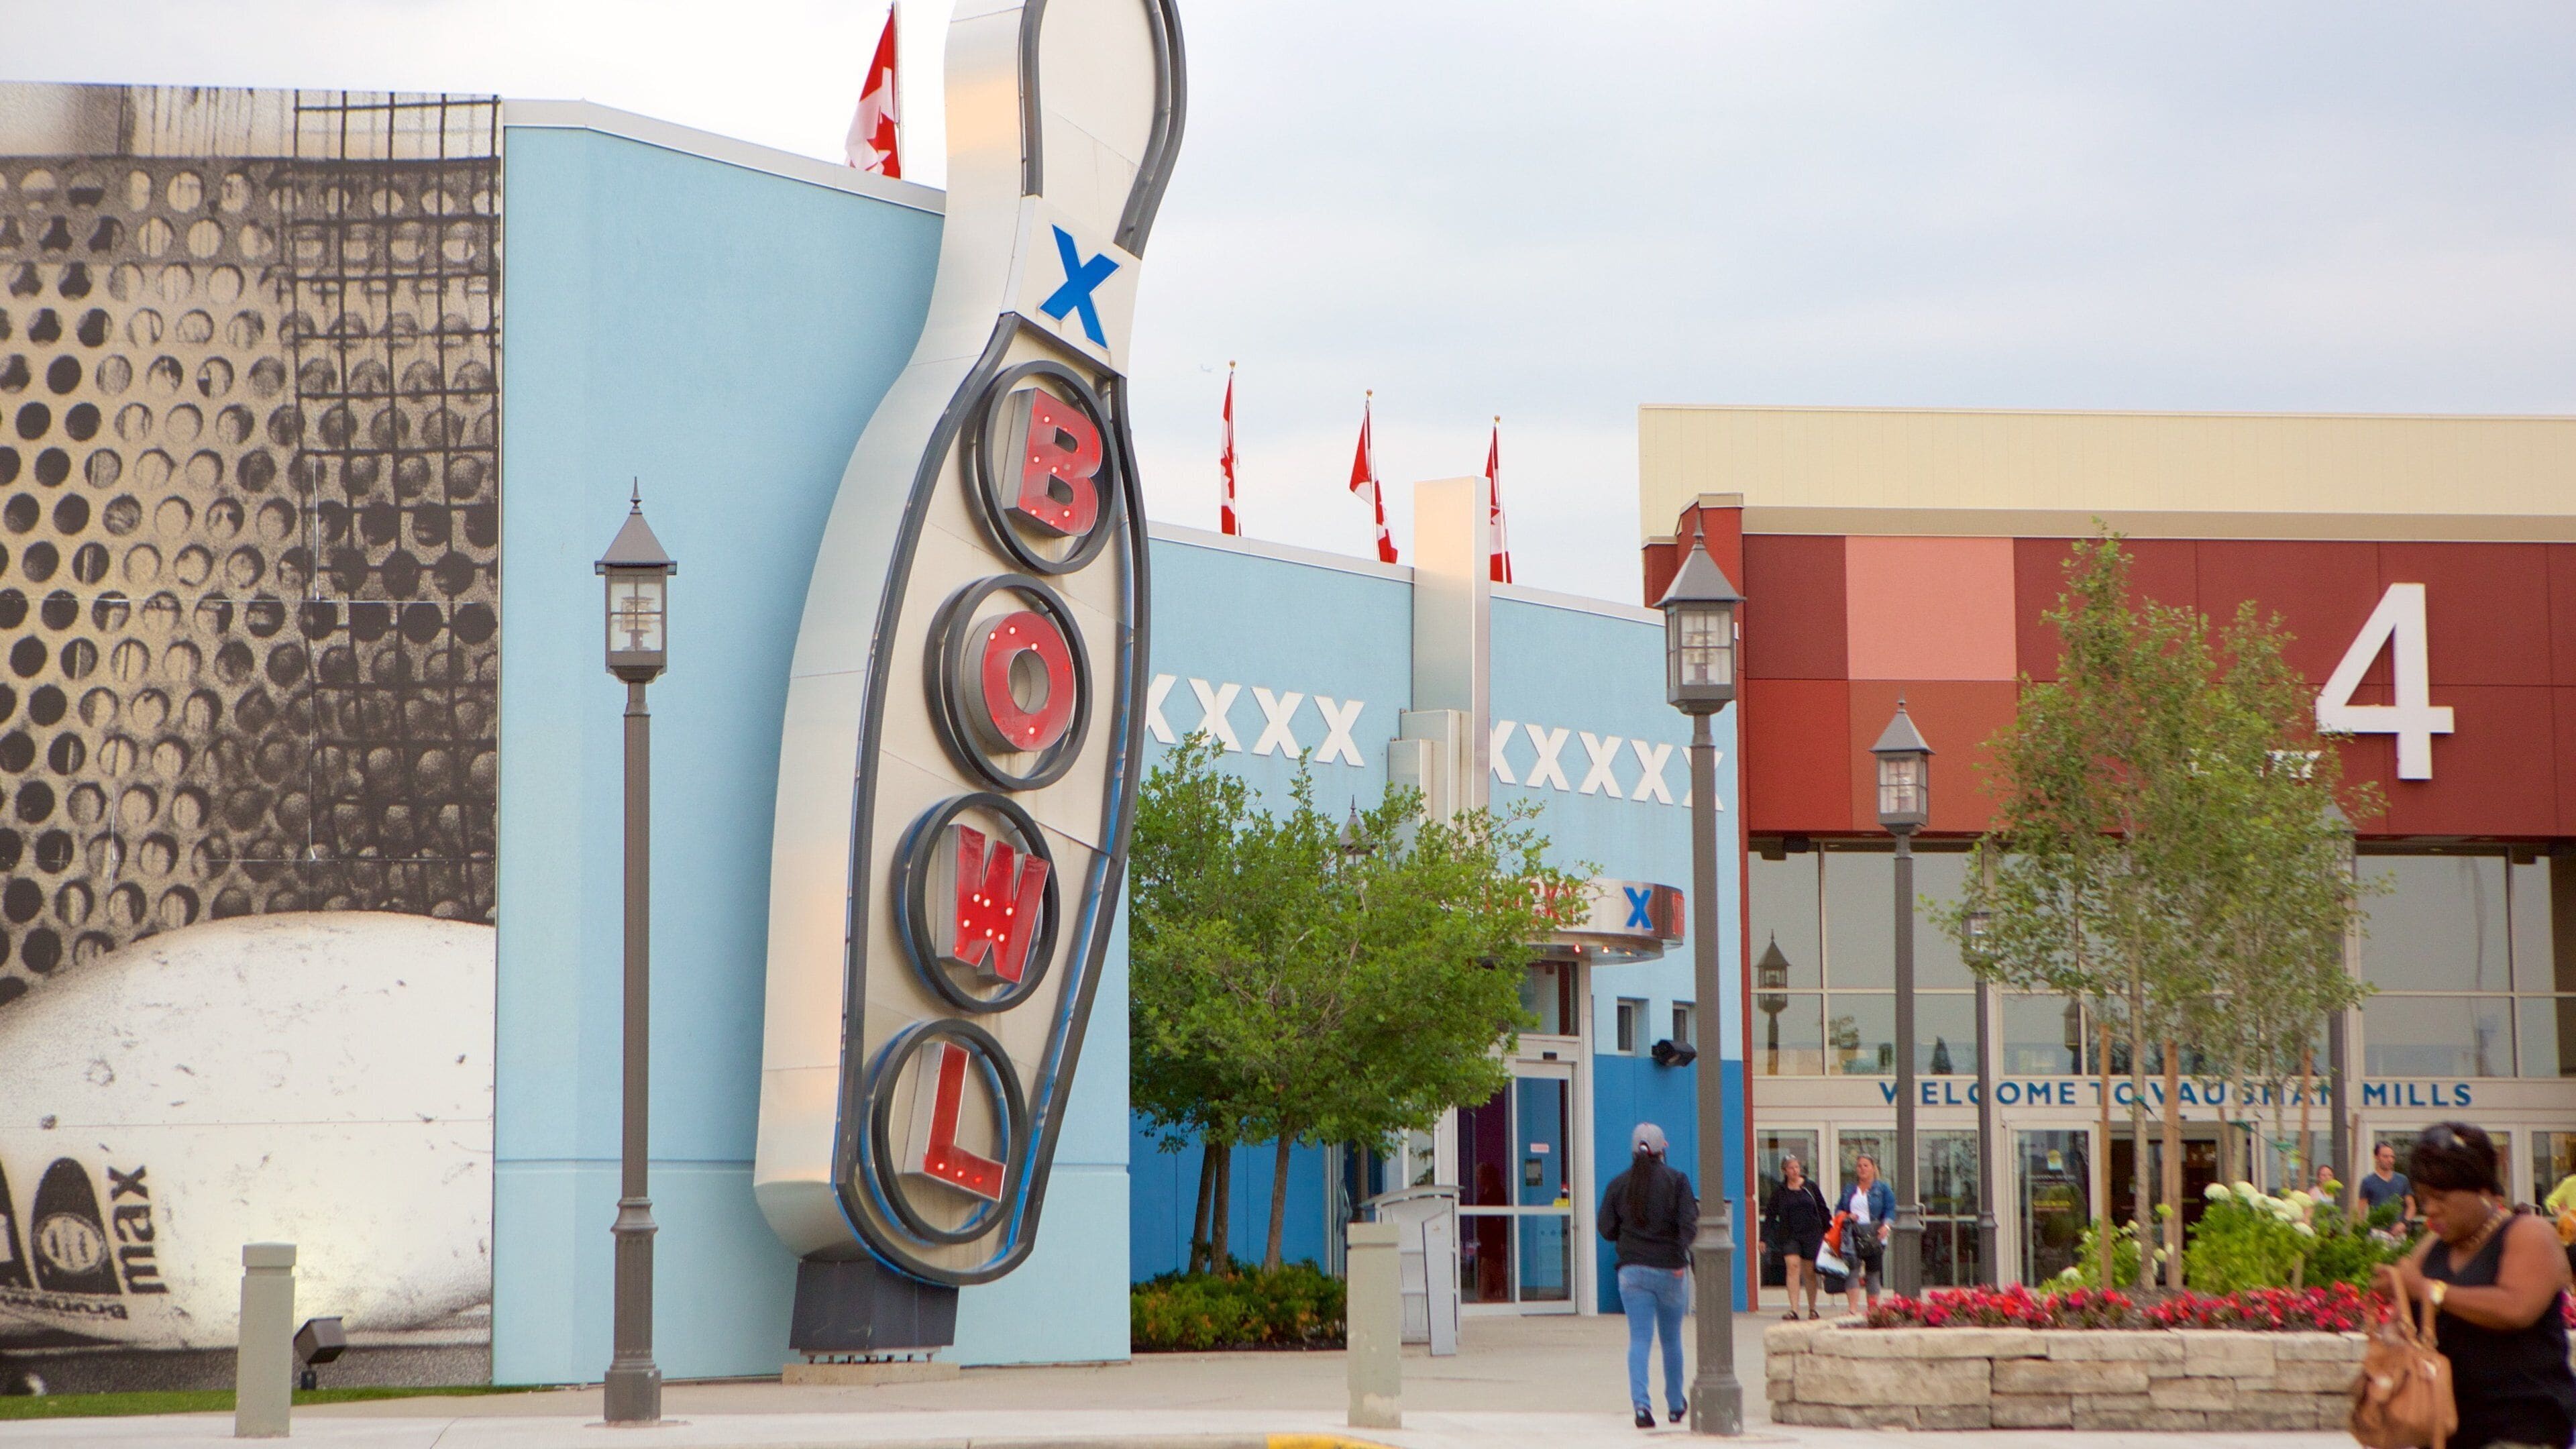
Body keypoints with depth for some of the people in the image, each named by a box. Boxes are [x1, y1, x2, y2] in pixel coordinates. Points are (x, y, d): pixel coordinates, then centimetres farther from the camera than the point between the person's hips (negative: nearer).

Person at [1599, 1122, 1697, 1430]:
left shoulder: (1618, 1184, 2)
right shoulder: (1676, 1180, -4)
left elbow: (1607, 1229, 3)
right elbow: (1689, 1222, -15)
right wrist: (1682, 1256, -13)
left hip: (1632, 1269, 1)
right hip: (1670, 1270, -1)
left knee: (1639, 1338, -2)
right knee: (1671, 1339, 15)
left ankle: (1641, 1403, -20)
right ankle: (1675, 1405, 28)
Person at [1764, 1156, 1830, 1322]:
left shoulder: (1811, 1187, 6)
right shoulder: (1779, 1191, 4)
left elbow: (1823, 1211, 11)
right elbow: (1770, 1215, 6)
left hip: (1811, 1234, 1)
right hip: (1789, 1235, -1)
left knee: (1809, 1272, 6)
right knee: (1793, 1267, -17)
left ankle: (1812, 1309, 20)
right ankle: (1794, 1310, -21)